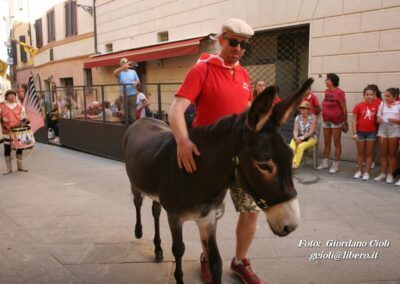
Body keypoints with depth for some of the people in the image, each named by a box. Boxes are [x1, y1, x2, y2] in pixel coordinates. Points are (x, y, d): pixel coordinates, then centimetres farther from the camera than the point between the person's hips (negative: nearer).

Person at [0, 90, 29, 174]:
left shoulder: (19, 106, 9)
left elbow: (23, 117, 15)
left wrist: (25, 121, -5)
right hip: (7, 131, -2)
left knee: (19, 148, 9)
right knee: (7, 149, 0)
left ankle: (20, 166, 21)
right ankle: (8, 168, 9)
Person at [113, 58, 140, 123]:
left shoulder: (133, 72, 11)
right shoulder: (120, 72, 2)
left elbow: (138, 81, 14)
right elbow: (115, 73, -22)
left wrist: (136, 82, -13)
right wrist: (123, 67, -37)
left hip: (132, 94, 1)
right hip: (123, 95, -1)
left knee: (132, 110, 1)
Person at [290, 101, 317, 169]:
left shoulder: (313, 117, -6)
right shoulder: (297, 118, 7)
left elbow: (311, 132, -12)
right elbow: (295, 130, 0)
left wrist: (302, 138, -20)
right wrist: (296, 138, -20)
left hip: (310, 138, -4)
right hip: (298, 138, 4)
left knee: (300, 146, -34)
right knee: (292, 146, -29)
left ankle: (295, 164, -36)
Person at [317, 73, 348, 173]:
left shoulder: (339, 92, -14)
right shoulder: (327, 91, 8)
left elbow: (344, 108, -13)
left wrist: (345, 122, -11)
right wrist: (324, 115, 13)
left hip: (336, 121, -7)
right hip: (326, 121, 7)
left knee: (337, 143, 2)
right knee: (326, 143, 13)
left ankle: (335, 165, 9)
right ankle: (325, 163, 23)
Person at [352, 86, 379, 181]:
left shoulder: (376, 106, -3)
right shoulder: (358, 106, -7)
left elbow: (377, 118, 4)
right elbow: (354, 120, -5)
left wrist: (378, 132, -1)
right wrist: (354, 133, -10)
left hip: (371, 132, 1)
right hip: (360, 132, 0)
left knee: (369, 153, 6)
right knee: (360, 152, 11)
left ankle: (367, 172, 12)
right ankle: (359, 171, 20)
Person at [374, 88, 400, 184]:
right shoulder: (382, 104, 8)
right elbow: (378, 118, 10)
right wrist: (379, 120, -10)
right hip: (382, 128, 3)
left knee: (392, 153, 3)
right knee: (383, 153, 7)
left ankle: (390, 174, 9)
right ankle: (383, 173, 15)